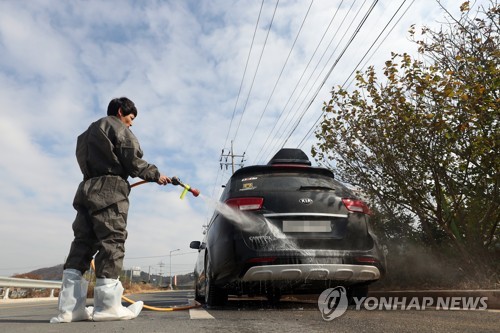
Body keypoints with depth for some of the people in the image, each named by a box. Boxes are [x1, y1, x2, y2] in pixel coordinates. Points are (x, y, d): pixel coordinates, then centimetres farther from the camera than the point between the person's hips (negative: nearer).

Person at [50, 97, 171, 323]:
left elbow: (86, 161, 25)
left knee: (83, 241, 2)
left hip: (88, 188, 8)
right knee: (112, 240, -11)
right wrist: (155, 175, 5)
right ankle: (107, 305, -14)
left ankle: (69, 306, -2)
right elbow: (133, 162, -5)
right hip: (110, 190, -8)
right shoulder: (118, 128, 4)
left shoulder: (90, 131, 30)